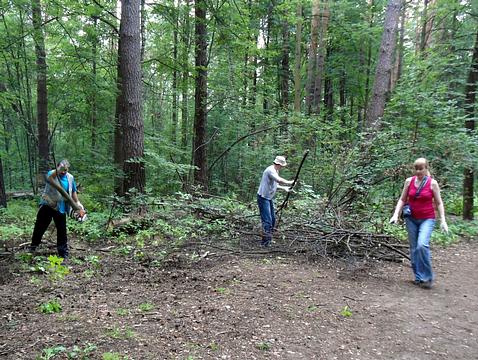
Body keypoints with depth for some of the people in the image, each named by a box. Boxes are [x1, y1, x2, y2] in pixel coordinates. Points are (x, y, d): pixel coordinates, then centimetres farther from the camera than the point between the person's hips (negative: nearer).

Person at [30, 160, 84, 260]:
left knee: (62, 230, 6)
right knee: (40, 227, 9)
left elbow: (73, 192, 14)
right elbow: (49, 179, -36)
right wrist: (57, 170, -51)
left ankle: (63, 252, 15)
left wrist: (77, 203, 5)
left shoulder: (70, 178, 3)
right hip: (47, 205, -2)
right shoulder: (52, 174, -10)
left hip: (60, 208, 3)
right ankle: (33, 245, 30)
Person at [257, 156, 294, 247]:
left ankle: (268, 238, 28)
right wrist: (290, 182, -22)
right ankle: (265, 242, -6)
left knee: (272, 219, 16)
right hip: (263, 198, -11)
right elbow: (279, 180, -35)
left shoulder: (275, 171, 13)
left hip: (268, 198, 11)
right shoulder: (270, 170, -20)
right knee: (267, 220, -11)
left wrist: (284, 188, 11)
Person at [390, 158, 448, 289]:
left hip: (427, 219, -3)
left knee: (422, 245, -21)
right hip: (411, 219, 3)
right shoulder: (409, 181, 2)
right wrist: (396, 214, -5)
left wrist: (443, 220, -6)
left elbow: (439, 203, 1)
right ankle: (418, 277, 20)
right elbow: (402, 200, 7)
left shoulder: (432, 183, -4)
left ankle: (427, 277, -6)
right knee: (414, 248, 6)